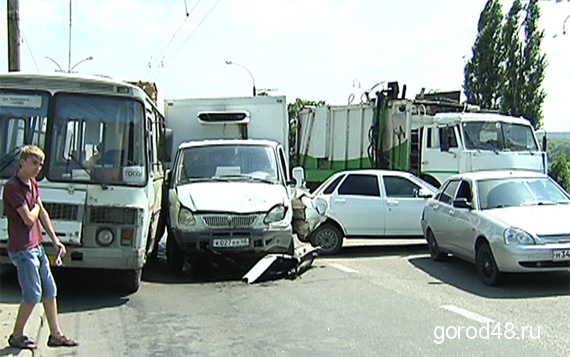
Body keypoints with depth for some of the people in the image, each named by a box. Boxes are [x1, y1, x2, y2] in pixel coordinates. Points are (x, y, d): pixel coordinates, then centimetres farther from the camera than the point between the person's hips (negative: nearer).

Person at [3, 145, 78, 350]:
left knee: (50, 290, 11)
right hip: (22, 249, -9)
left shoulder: (33, 184, 11)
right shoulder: (12, 187, -17)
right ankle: (17, 336, 14)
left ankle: (56, 334, 20)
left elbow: (42, 213, 17)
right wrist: (35, 208, 0)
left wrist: (55, 239, 15)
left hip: (36, 246, 9)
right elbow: (29, 219, -21)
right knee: (33, 295, -3)